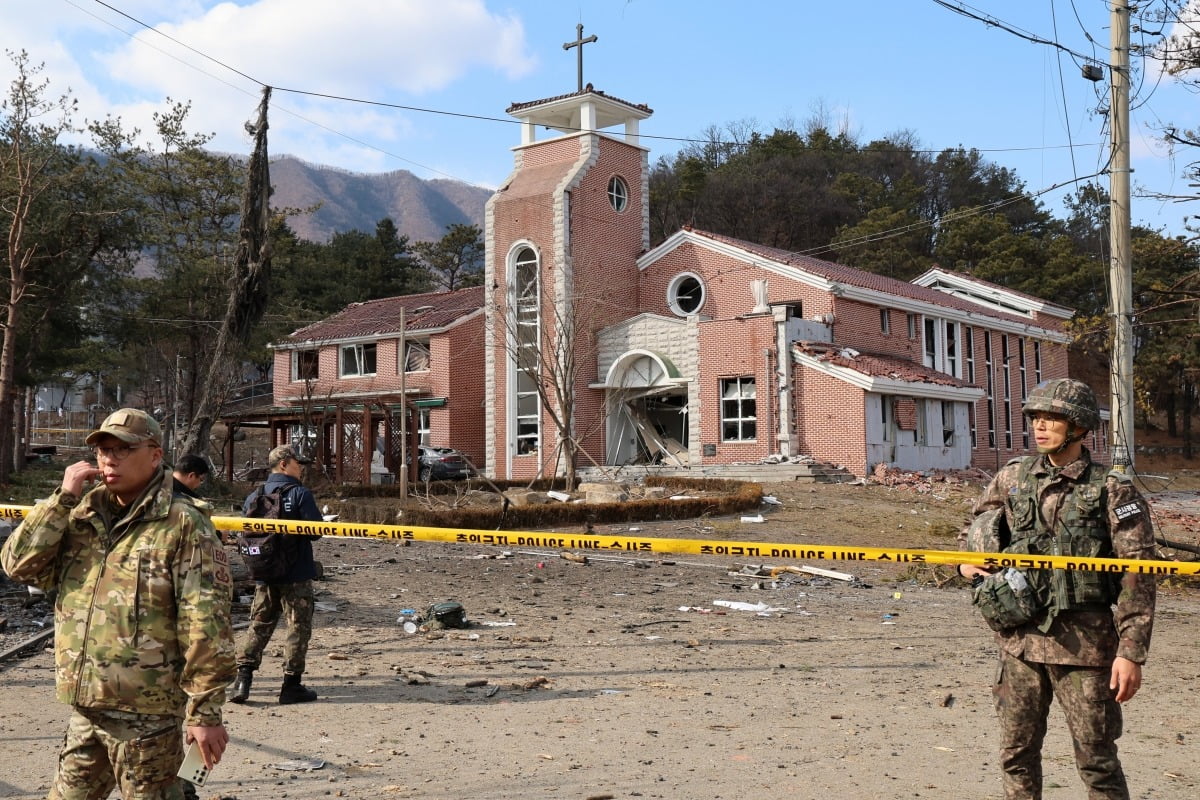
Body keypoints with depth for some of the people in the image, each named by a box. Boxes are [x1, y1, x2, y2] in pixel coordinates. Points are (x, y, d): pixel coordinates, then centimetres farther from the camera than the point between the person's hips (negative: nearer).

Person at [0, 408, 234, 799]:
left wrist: (205, 710, -16)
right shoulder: (82, 516, 10)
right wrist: (63, 498, -7)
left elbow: (206, 626, -14)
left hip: (147, 714, -7)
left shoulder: (183, 525, -11)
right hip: (85, 709, 7)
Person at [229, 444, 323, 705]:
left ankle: (243, 679, 6)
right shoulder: (301, 494, -11)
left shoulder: (255, 496, 5)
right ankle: (291, 685, 6)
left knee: (258, 626, 14)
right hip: (296, 575, -5)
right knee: (298, 627, 4)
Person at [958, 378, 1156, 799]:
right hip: (1020, 638, 4)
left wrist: (1131, 652, -15)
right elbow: (974, 530, 24)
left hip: (1082, 642, -4)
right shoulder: (1012, 477, 7)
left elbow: (1137, 578, -9)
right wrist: (966, 560, 2)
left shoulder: (1112, 490, -6)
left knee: (1096, 761, 3)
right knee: (1017, 756, 13)